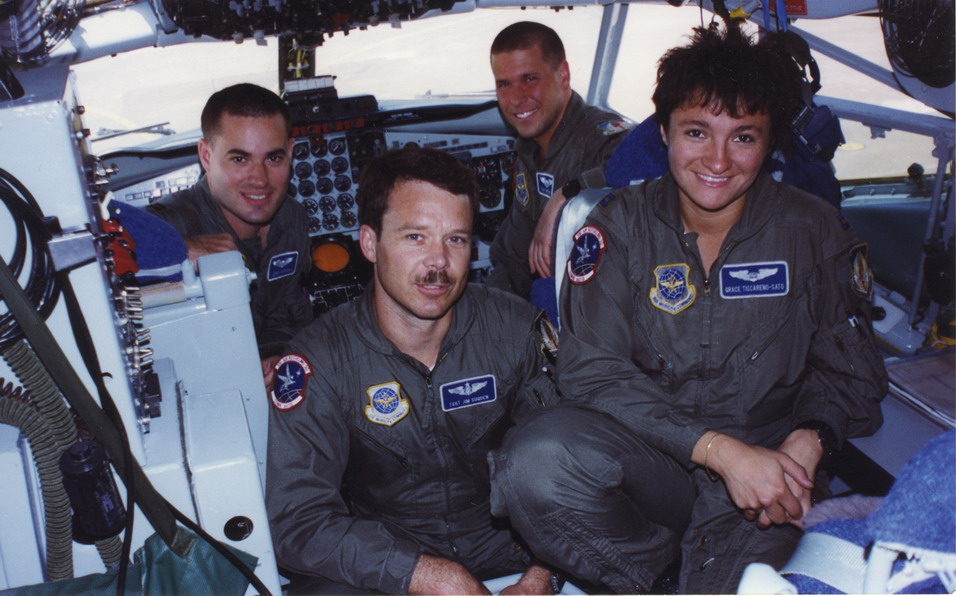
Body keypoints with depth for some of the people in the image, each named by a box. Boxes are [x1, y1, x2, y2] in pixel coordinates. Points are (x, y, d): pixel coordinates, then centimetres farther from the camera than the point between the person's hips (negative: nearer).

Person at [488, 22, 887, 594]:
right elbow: (591, 370, -12)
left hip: (761, 474, 0)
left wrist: (805, 443, -16)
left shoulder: (814, 232, 0)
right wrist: (720, 450, -23)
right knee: (536, 462, -30)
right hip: (646, 456, 0)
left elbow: (850, 372, 7)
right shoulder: (621, 224, -4)